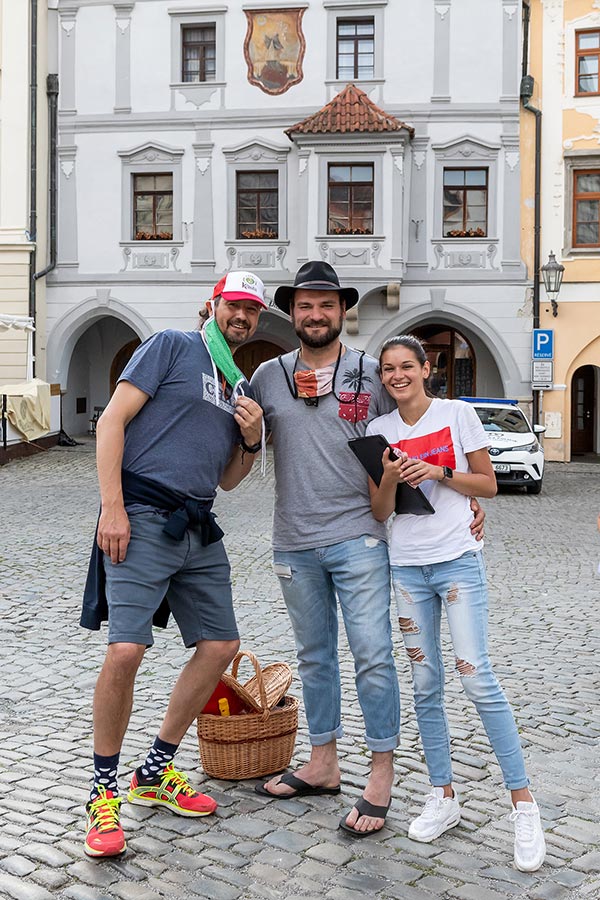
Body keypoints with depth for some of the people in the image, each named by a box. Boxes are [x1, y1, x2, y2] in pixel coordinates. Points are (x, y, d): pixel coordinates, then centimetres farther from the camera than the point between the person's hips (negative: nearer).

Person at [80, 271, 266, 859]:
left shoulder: (243, 388, 20)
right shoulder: (172, 346, 1)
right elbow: (112, 420, -8)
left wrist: (251, 440, 2)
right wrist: (112, 507, -17)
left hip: (198, 529, 8)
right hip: (142, 519, -8)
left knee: (220, 646, 8)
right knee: (125, 651, -17)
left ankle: (154, 774, 22)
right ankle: (103, 793, 2)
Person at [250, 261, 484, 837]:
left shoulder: (372, 374, 2)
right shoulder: (269, 376, 7)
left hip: (358, 538, -3)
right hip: (294, 544, 3)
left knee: (372, 655, -4)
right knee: (314, 657, 14)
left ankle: (380, 779, 7)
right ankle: (321, 765, 27)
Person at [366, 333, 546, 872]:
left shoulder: (458, 414, -1)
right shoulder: (380, 430, 7)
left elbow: (488, 485, 1)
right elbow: (379, 512, 6)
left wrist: (438, 472, -14)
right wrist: (390, 478, -14)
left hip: (458, 560, -3)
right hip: (407, 565, 4)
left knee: (477, 678, -11)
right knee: (426, 685, 6)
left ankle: (524, 806, -2)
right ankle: (444, 797, 19)